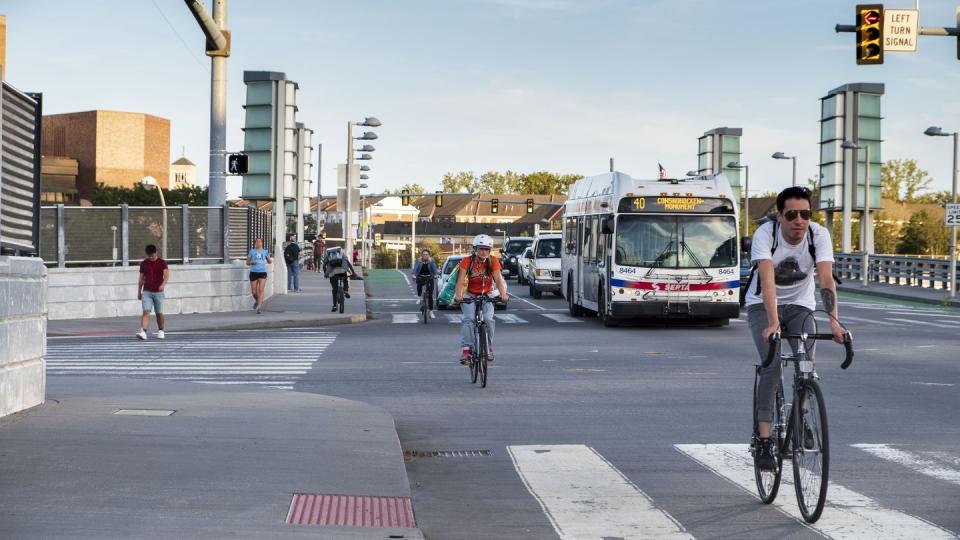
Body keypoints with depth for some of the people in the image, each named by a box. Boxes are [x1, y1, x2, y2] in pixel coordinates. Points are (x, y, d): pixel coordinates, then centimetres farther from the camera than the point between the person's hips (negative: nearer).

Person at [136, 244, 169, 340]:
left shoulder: (162, 263, -2)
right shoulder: (144, 263, 7)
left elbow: (166, 275, -15)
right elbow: (141, 278, 13)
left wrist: (163, 284, -34)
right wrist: (139, 292, 12)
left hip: (158, 292, -1)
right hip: (146, 292, 1)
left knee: (159, 313, 8)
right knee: (146, 312, -12)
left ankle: (160, 331, 26)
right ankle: (143, 332, -23)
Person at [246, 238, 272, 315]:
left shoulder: (265, 252, 7)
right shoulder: (252, 252, 6)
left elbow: (270, 262, 15)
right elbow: (247, 263, 11)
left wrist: (270, 260, -8)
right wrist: (251, 262, -11)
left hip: (262, 273, -1)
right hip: (253, 273, 1)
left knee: (261, 290, -14)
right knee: (254, 292, 3)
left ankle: (259, 307, -15)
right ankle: (257, 301, 35)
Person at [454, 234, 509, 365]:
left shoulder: (493, 261, -8)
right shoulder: (467, 261, -13)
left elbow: (498, 279, -17)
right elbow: (460, 280, -21)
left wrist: (503, 294, -35)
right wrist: (458, 295, -40)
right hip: (469, 295, -1)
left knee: (488, 319, -22)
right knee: (468, 318, -26)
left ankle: (489, 347, -2)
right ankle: (466, 349, -27)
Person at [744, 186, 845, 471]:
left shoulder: (819, 235, -20)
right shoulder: (765, 234, -26)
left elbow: (826, 280, -30)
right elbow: (768, 282, -37)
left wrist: (834, 320, -44)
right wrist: (773, 324, -50)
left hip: (800, 305, 2)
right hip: (763, 306, -2)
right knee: (772, 365, -22)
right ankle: (765, 441, -22)